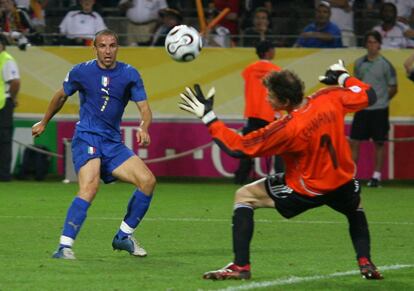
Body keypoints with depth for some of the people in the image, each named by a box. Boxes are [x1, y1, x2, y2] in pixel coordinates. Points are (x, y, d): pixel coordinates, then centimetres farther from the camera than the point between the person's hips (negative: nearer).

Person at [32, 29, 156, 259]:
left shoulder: (129, 74, 3)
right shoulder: (81, 72, 0)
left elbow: (144, 107, -1)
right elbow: (61, 96, 18)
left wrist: (144, 127, -23)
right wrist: (44, 123, 29)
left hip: (113, 143, 4)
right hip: (86, 138, -4)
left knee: (147, 180, -8)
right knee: (90, 186, -28)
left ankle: (124, 237, 9)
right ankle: (65, 246, -32)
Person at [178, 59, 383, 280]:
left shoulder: (286, 129, -26)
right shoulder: (331, 99, -14)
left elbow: (236, 147, -18)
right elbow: (367, 96, 3)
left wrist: (207, 117, -15)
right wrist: (343, 76, 19)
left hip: (306, 191, -5)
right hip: (342, 183, 5)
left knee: (244, 196, 8)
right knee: (355, 207, 40)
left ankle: (240, 266, 1)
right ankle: (365, 263, 19)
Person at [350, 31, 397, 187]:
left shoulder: (385, 64, -5)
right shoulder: (359, 63, 6)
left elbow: (393, 88, 2)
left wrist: (381, 99, 4)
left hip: (379, 110, -3)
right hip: (362, 109, 3)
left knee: (379, 143, 3)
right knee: (354, 142, 0)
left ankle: (376, 176, 10)